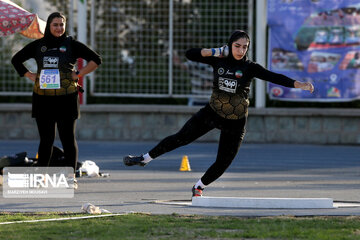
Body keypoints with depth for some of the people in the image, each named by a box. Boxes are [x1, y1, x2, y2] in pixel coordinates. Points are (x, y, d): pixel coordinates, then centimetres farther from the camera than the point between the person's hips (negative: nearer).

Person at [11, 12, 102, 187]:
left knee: (68, 139, -1)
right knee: (46, 140, 6)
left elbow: (95, 60, 5)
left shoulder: (71, 45, 2)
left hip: (66, 100, -2)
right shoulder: (38, 46, 9)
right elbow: (16, 60, 22)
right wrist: (30, 76, 9)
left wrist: (79, 74, -3)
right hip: (42, 99, 2)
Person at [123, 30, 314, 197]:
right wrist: (214, 52, -19)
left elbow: (275, 77, -23)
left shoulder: (250, 68, -14)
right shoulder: (219, 61, -8)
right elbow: (190, 54, -8)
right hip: (211, 114, 1)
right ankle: (144, 159, 18)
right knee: (181, 138, 2)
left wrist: (298, 84, -36)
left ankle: (198, 188, 28)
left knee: (223, 164, 2)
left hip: (235, 123, -1)